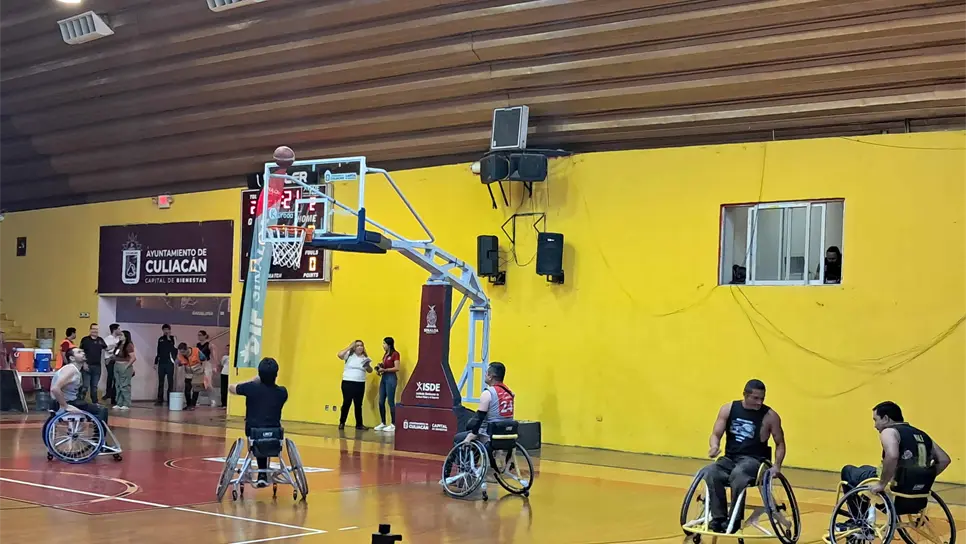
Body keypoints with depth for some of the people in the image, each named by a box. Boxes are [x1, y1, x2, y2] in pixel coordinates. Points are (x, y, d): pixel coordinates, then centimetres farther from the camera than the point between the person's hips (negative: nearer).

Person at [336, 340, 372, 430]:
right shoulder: (349, 355, -1)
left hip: (360, 384, 3)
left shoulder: (365, 358, 9)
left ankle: (359, 424, 12)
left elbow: (370, 371, 10)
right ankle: (342, 423, 9)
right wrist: (349, 347, -13)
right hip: (347, 382, -3)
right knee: (346, 403, -2)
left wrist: (368, 366, -12)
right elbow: (340, 355, -19)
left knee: (358, 404, 7)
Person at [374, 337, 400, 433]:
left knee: (391, 402, -6)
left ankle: (393, 425, -1)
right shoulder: (385, 354, 17)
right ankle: (383, 423, 16)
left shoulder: (395, 354, -8)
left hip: (391, 378, -8)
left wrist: (384, 370, -17)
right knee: (381, 402, 7)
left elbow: (396, 368, -15)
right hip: (383, 378, 8)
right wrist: (380, 369, 3)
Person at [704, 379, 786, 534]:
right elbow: (716, 434, 3)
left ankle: (734, 519, -25)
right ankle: (718, 517, -25)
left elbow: (780, 443, 6)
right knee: (710, 472, -30)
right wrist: (714, 447, -20)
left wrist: (777, 465, -9)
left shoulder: (770, 416, -4)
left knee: (738, 473, -38)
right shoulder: (728, 409, 2)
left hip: (754, 460, -3)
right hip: (730, 458, 3)